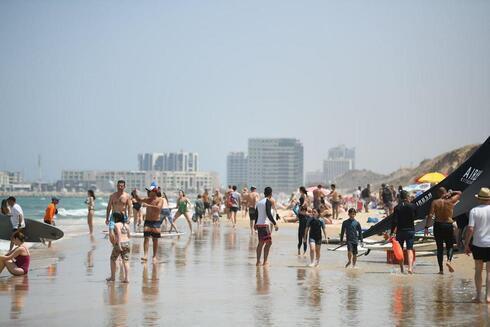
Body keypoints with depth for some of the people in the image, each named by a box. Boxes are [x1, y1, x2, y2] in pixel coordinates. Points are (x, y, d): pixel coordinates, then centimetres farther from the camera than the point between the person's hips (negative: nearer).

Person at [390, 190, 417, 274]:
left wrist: (392, 232, -9)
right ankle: (410, 267, -20)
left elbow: (394, 221, -11)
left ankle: (402, 269, 17)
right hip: (410, 230, 1)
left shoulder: (397, 207, -8)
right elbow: (415, 217, 13)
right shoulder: (413, 206, -4)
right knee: (410, 249, -1)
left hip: (400, 230, 0)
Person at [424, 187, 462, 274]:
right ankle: (449, 260, -16)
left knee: (439, 248, 8)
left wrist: (426, 227, -10)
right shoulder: (451, 201, -2)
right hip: (448, 225, 0)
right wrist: (451, 193, 2)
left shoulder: (435, 202, -4)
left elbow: (430, 215, -11)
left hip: (438, 225, 0)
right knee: (449, 246, 14)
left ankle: (441, 269, 7)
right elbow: (459, 193, 15)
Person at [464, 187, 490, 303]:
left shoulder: (474, 211, -6)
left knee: (478, 270, 13)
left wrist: (466, 244, -2)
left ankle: (478, 295, 15)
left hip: (477, 245, 0)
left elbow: (470, 229, -10)